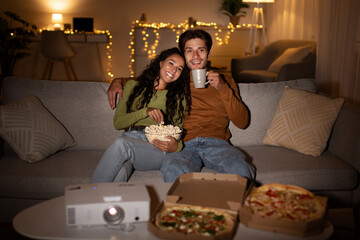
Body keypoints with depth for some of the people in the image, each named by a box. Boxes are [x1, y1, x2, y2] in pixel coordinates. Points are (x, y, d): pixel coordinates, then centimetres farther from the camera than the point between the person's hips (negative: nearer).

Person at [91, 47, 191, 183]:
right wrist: (145, 111, -4)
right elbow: (117, 123, 12)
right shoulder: (133, 86, 20)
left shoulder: (179, 98, 19)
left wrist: (176, 146, -11)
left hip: (156, 148, -1)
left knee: (121, 144, -36)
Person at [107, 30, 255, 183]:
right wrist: (118, 81, 16)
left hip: (216, 142, 0)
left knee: (242, 171, -34)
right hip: (185, 145, 0)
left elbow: (242, 122, 9)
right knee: (171, 170, -37)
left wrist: (223, 89, -3)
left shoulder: (225, 81, 20)